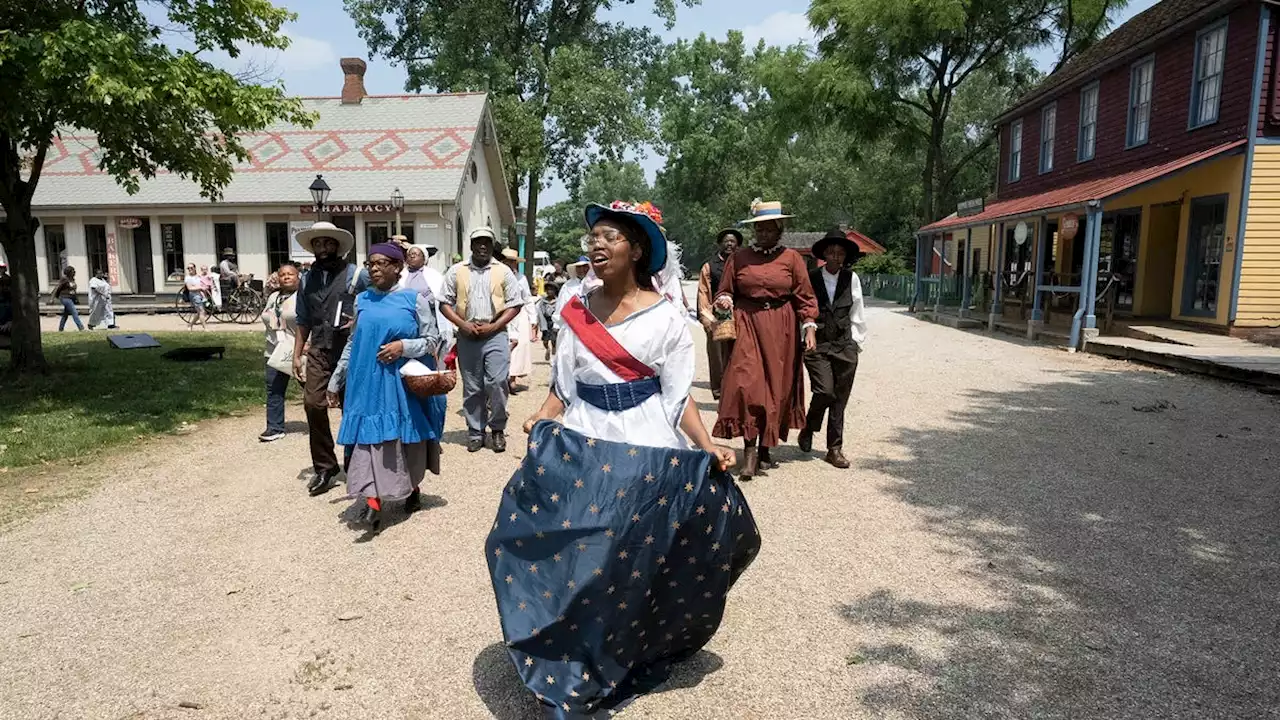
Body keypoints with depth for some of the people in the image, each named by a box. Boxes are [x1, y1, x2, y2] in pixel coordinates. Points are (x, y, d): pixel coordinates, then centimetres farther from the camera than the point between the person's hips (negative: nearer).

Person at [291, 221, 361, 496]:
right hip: (319, 351, 4)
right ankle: (324, 467, 6)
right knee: (313, 404, -7)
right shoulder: (308, 279, 14)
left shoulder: (354, 274, -2)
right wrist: (297, 355, 14)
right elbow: (303, 321, 17)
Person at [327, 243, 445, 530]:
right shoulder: (362, 300, 7)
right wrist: (335, 381, 15)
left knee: (407, 437, 9)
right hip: (370, 383, 2)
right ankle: (373, 502, -9)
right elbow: (352, 343, 14)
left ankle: (413, 488, 31)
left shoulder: (415, 299, -4)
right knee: (371, 437, -6)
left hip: (405, 382, -2)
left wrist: (403, 346, -19)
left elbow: (433, 339, -2)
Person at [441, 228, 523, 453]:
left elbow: (515, 305, 3)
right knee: (472, 388, 7)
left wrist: (494, 326, -8)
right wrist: (463, 324, -7)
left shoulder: (503, 271, 6)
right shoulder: (456, 272, 9)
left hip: (495, 335, -1)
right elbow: (445, 303, 8)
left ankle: (497, 429, 8)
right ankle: (476, 433, 18)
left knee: (497, 382, -11)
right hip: (467, 337, 2)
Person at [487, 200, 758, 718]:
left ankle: (620, 662, 30)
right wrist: (541, 421, -10)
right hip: (582, 445, 3)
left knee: (633, 557, 7)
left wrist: (708, 447, -16)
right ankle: (578, 665, 26)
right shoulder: (576, 313, 5)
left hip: (646, 450, -3)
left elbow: (678, 398, -4)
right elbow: (563, 389, 7)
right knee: (574, 556, 5)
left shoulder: (665, 318, -5)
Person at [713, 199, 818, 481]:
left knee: (775, 388, 4)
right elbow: (724, 291, 12)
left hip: (781, 331, 1)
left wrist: (809, 328, -4)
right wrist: (724, 301, -11)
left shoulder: (792, 258, 6)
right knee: (745, 384, -15)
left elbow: (805, 297, 5)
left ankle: (765, 451, 17)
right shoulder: (738, 258, 8)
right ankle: (750, 450, -8)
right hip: (746, 326, 0)